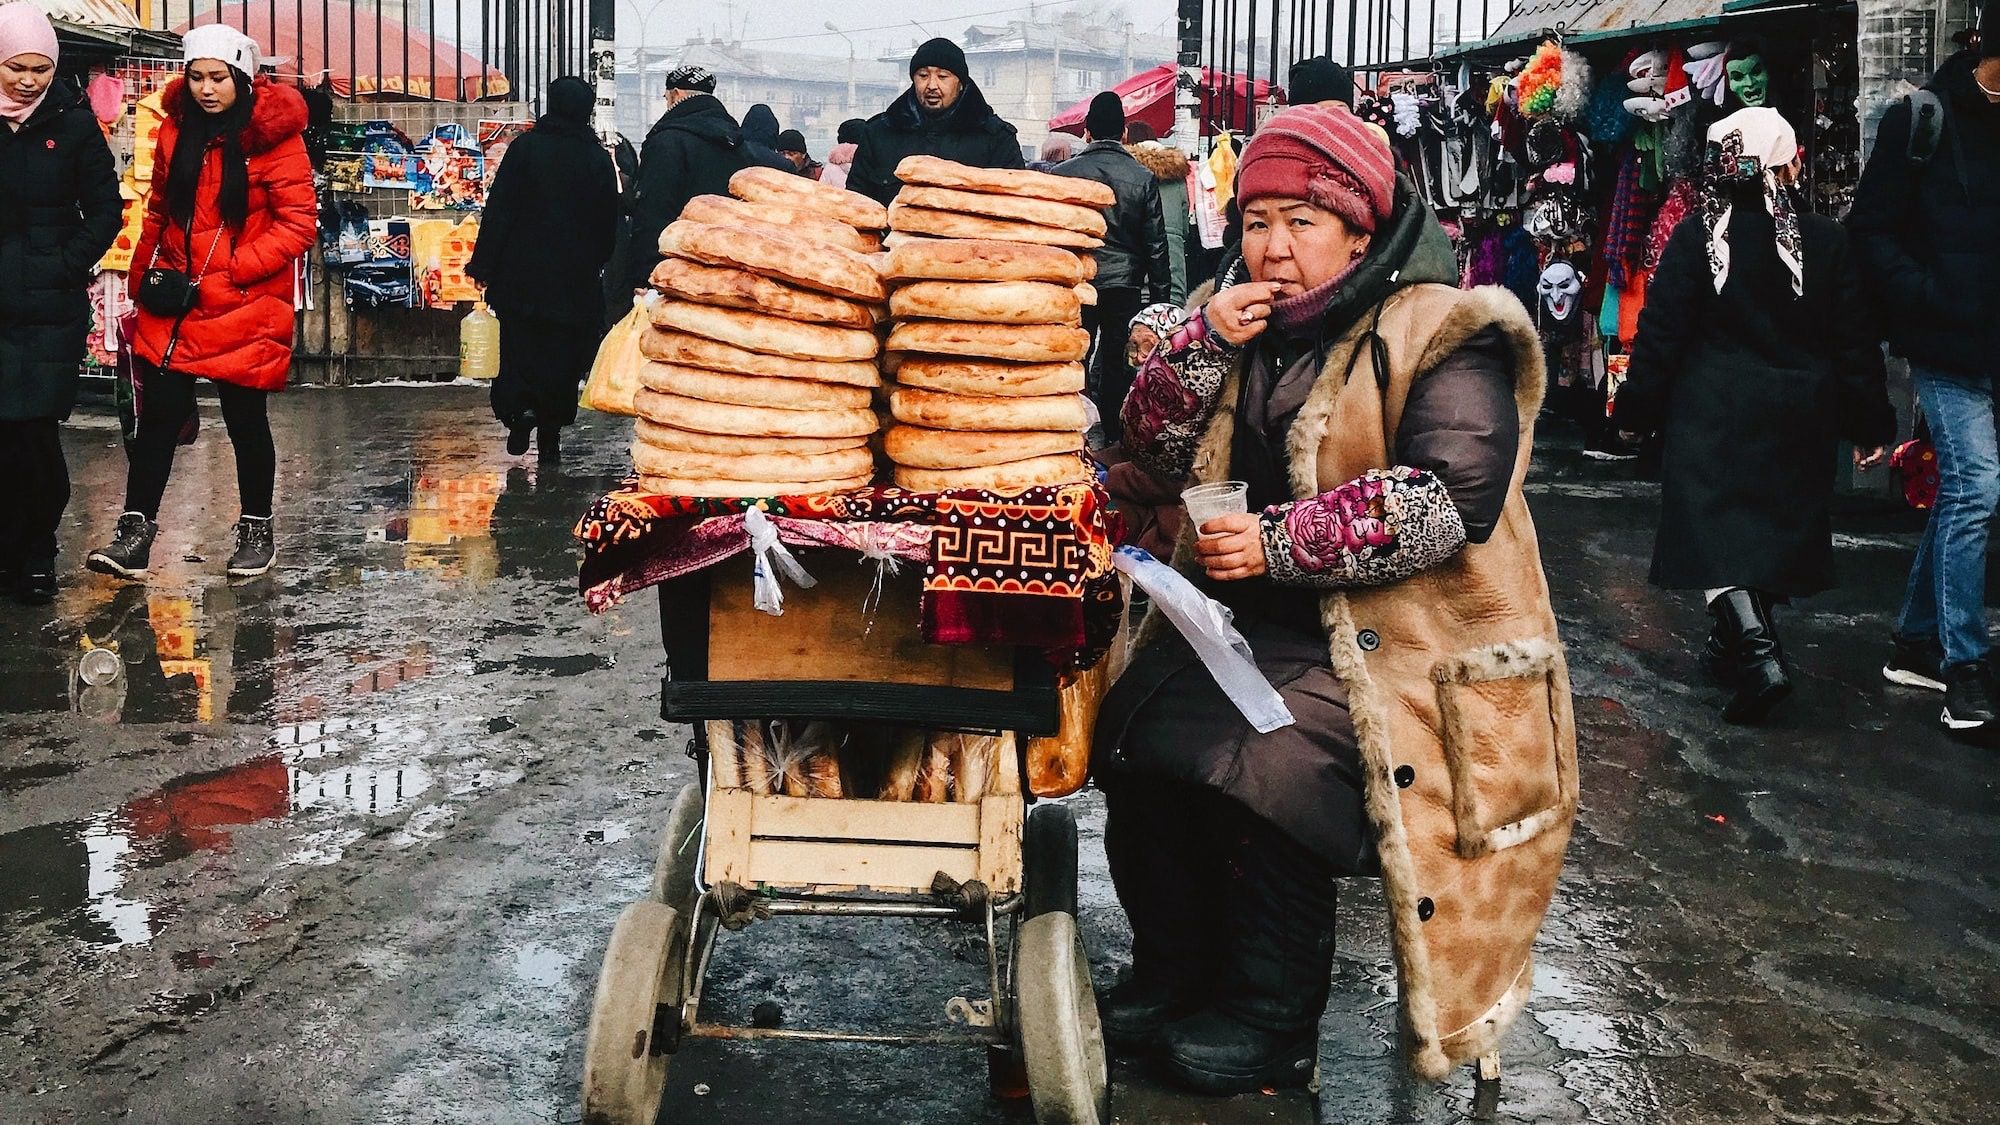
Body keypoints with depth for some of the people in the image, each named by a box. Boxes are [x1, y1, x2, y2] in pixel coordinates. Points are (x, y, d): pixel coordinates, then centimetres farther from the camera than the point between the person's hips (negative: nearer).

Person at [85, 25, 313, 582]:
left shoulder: (274, 135, -10)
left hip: (245, 308, -4)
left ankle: (256, 530, 23)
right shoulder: (177, 129, 7)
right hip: (174, 305, 4)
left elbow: (299, 223, -12)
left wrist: (229, 272, -16)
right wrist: (146, 276, 9)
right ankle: (135, 530, 9)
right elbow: (160, 211, 18)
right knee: (157, 415, 3)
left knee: (246, 422, 7)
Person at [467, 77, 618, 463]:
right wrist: (596, 263, 20)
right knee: (562, 358, 7)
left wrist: (484, 265, -2)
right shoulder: (598, 159, 2)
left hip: (522, 273, -2)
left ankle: (520, 408, -19)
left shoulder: (525, 147, -4)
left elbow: (499, 210, -6)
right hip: (576, 279, 2)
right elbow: (609, 222, 7)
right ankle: (550, 438, 8)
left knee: (518, 348, 6)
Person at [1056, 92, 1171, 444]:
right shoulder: (1143, 178, -1)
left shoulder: (1063, 173, -3)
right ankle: (1116, 447, 11)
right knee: (1118, 369, 7)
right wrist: (1161, 296, 8)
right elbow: (1156, 244, 0)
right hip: (1126, 287, 1)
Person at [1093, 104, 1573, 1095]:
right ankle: (1174, 976, 2)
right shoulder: (1246, 321, 14)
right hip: (1250, 627, 7)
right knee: (1133, 719, -17)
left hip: (1394, 642, -6)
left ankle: (1271, 1022, -8)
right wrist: (1207, 342, -8)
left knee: (1259, 758, -29)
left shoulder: (1442, 336, -8)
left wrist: (1281, 543, -24)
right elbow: (1156, 450, 9)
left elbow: (1448, 498, -21)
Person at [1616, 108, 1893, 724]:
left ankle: (1757, 653, -20)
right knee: (1774, 526, 17)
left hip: (1712, 417, -3)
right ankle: (1735, 645, 29)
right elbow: (1855, 341, 1)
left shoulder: (1698, 236, -9)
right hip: (1799, 416, 3)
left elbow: (1661, 330, -8)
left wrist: (1638, 408, 1)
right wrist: (1869, 423, 9)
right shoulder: (1825, 240, -2)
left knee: (1717, 532, -3)